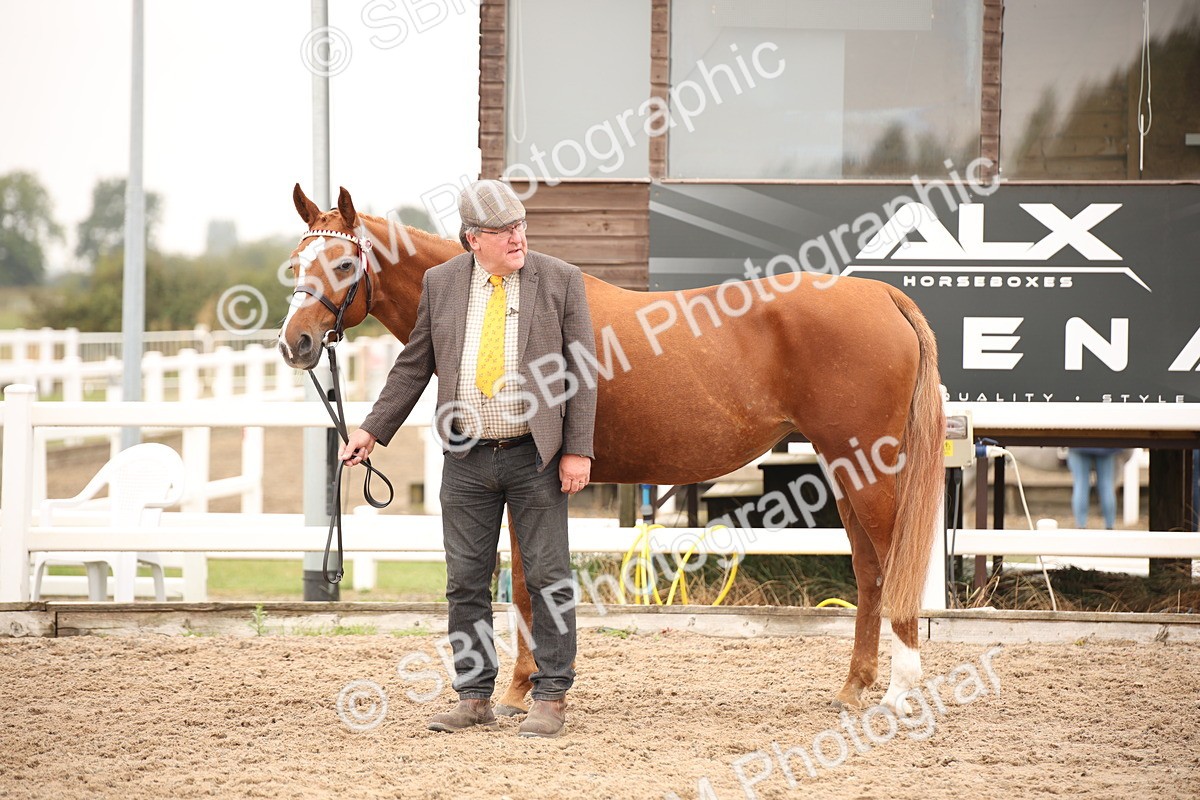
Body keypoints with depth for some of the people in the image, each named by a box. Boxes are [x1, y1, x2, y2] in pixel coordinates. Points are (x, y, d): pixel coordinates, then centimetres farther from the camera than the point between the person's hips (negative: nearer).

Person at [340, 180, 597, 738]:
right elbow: (413, 367, 12)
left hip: (536, 456, -3)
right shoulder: (440, 284, 4)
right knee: (466, 582, 6)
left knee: (548, 580, 0)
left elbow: (581, 372, -4)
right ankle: (474, 698, 14)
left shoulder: (561, 280, -3)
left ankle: (550, 699, 6)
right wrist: (373, 430, 7)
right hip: (466, 458, 3)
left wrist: (578, 451, -9)